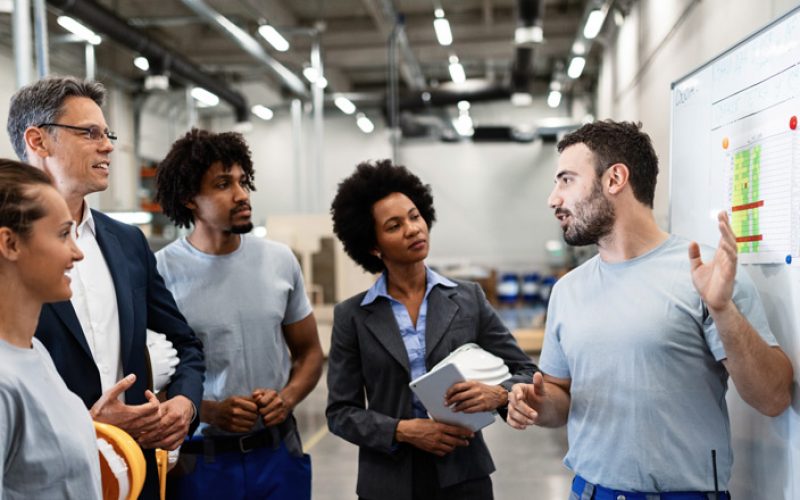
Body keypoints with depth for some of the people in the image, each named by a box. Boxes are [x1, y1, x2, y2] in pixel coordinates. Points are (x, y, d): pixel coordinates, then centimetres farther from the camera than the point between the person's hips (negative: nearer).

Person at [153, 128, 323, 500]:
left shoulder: (280, 260, 0)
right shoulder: (161, 271, -10)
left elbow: (309, 351, 9)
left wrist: (288, 397, -9)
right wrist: (208, 412, -19)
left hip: (278, 451, 3)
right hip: (199, 459, -3)